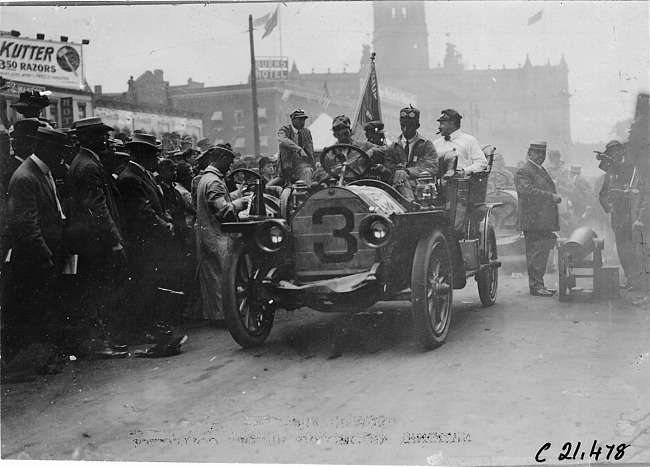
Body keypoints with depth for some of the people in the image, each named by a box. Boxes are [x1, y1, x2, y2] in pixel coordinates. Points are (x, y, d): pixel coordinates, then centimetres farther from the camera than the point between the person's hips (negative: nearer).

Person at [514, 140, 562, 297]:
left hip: (545, 222, 9)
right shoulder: (523, 172, -7)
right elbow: (527, 190, -23)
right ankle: (535, 285, -5)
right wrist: (551, 196, -24)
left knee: (543, 252, 11)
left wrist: (555, 198, 14)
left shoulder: (542, 171, 24)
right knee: (535, 252, -8)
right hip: (533, 221, -9)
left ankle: (539, 284, 17)